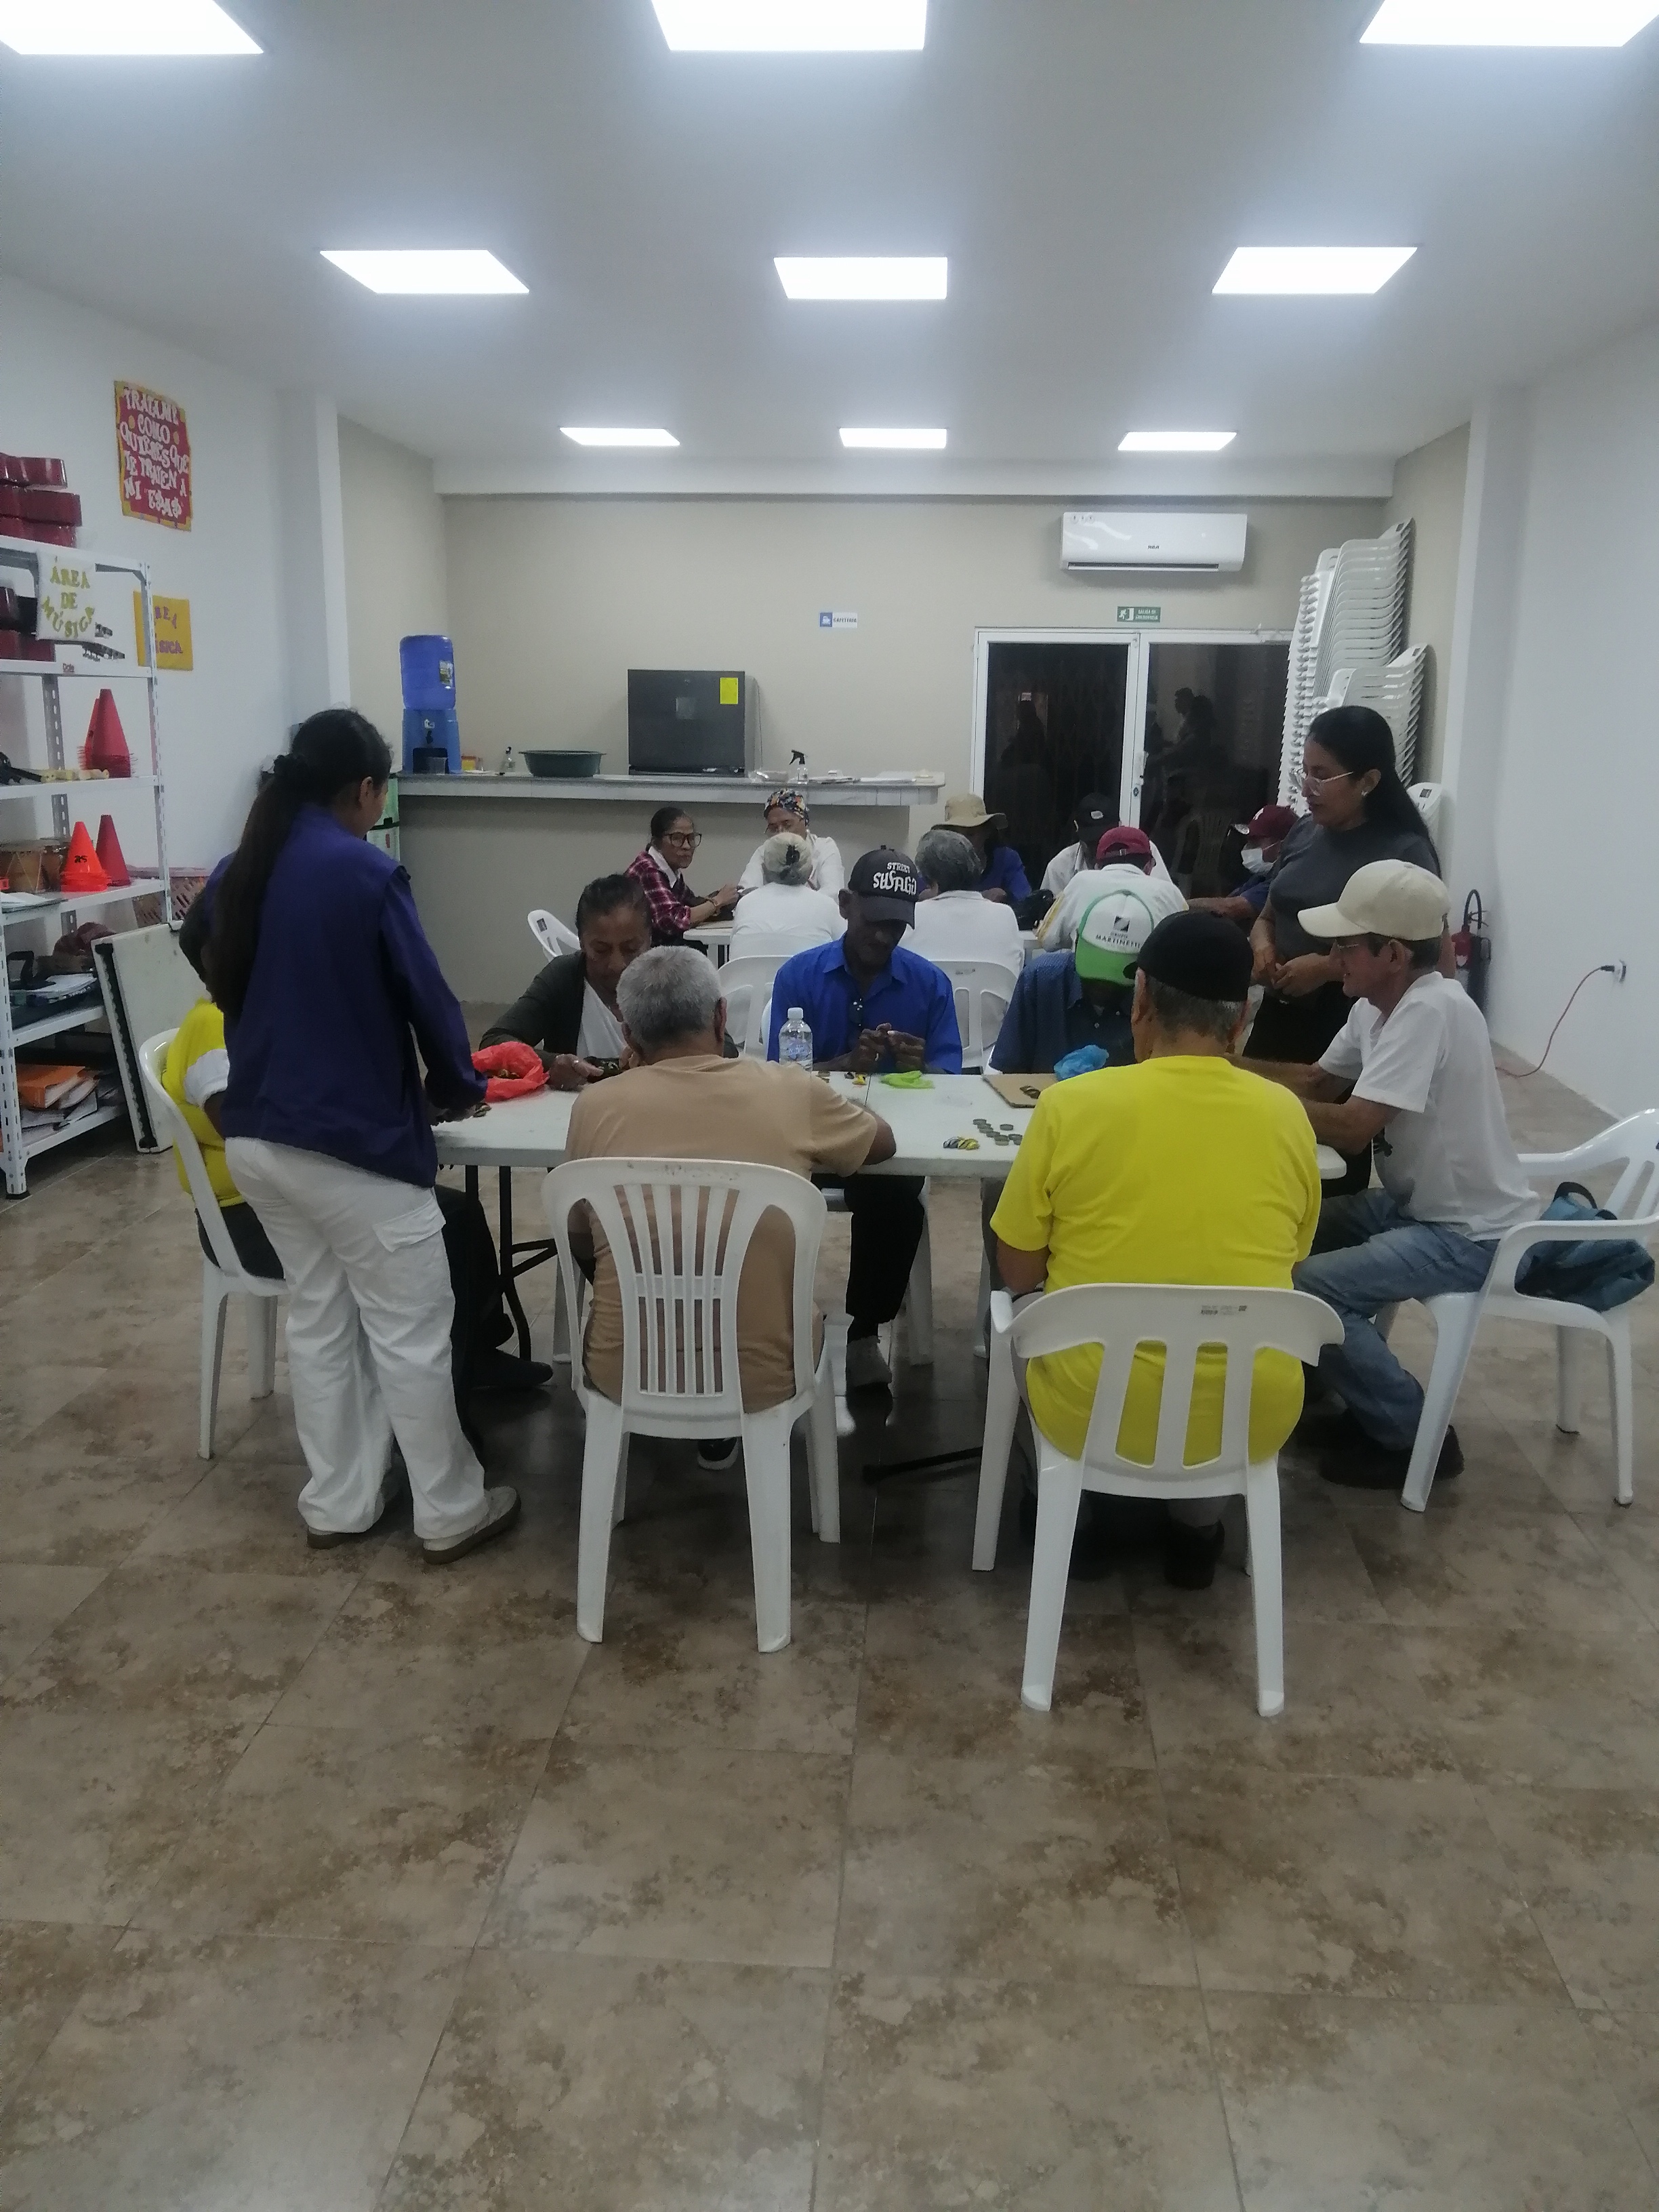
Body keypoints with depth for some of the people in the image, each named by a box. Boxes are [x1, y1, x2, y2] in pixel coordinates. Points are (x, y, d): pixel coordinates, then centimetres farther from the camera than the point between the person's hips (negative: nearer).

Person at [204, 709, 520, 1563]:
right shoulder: (364, 873, -15)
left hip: (256, 1135, 8)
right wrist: (458, 1088, 8)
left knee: (318, 1319, 18)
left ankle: (337, 1504, 27)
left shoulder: (235, 874, 6)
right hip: (353, 1139, -8)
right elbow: (426, 997, -10)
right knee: (411, 1332, 5)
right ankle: (450, 1513, 16)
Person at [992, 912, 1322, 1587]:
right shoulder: (1287, 1116, -4)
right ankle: (1198, 1525, 34)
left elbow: (1018, 1274, -2)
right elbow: (1280, 1263, 11)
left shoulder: (1071, 1104, -12)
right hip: (1251, 1418, 2)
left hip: (1090, 1413, -2)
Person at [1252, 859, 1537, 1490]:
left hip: (1469, 1235, -10)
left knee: (1303, 1288, -20)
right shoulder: (1376, 1006, 2)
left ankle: (1414, 1435, 0)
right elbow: (1318, 1083, 13)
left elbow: (1352, 1128, -30)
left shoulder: (1431, 1010, -26)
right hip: (1416, 1205, 10)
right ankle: (1370, 1401, 21)